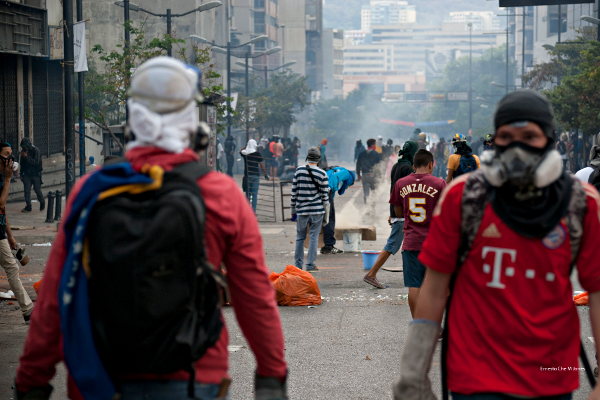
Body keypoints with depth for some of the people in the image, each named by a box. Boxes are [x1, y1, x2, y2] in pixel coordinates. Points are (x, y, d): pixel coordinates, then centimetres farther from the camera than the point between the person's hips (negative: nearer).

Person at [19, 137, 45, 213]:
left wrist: (27, 157, -29)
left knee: (37, 190, 2)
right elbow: (22, 163, 13)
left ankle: (42, 203, 24)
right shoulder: (23, 151, 4)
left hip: (36, 174, -5)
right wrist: (21, 174, 13)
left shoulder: (36, 151, -14)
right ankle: (28, 206, 6)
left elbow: (36, 162, -24)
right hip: (27, 174, 5)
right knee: (26, 190, 0)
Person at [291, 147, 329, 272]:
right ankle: (310, 264, 1)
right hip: (317, 210, -1)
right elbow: (325, 196, -2)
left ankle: (298, 264, 11)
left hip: (301, 210, 1)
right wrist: (326, 215, 6)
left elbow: (294, 191, 2)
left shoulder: (299, 171, -1)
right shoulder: (322, 174, -5)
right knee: (314, 237, 3)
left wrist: (293, 210, 11)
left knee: (300, 237, 10)